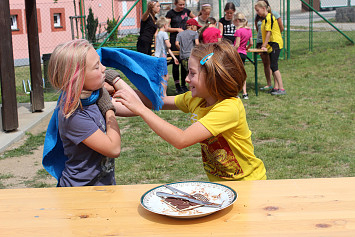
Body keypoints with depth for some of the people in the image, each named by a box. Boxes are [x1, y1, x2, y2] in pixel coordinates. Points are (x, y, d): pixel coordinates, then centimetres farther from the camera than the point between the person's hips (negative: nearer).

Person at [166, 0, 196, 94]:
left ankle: (183, 85, 15)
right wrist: (177, 29, -14)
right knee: (176, 62, -3)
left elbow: (194, 17, 27)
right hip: (175, 40, -4)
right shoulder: (170, 13, -2)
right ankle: (177, 85, 5)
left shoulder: (186, 11, 9)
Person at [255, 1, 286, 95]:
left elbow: (268, 33, -17)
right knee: (273, 66, 9)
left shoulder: (269, 18, -14)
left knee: (274, 66, -13)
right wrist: (264, 46, 13)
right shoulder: (265, 18, 16)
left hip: (275, 44, -10)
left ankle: (281, 89, -13)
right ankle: (276, 87, 12)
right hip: (272, 45, 10)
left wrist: (264, 46, -15)